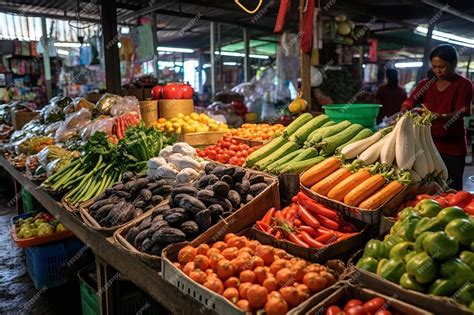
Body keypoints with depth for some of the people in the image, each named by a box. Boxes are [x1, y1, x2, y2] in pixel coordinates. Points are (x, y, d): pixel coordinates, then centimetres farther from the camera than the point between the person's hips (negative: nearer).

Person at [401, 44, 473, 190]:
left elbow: (460, 113, -16)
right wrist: (405, 113, -27)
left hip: (452, 147, -4)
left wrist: (439, 117, -36)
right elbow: (410, 101, -3)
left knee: (451, 189, 1)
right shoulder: (426, 83, 8)